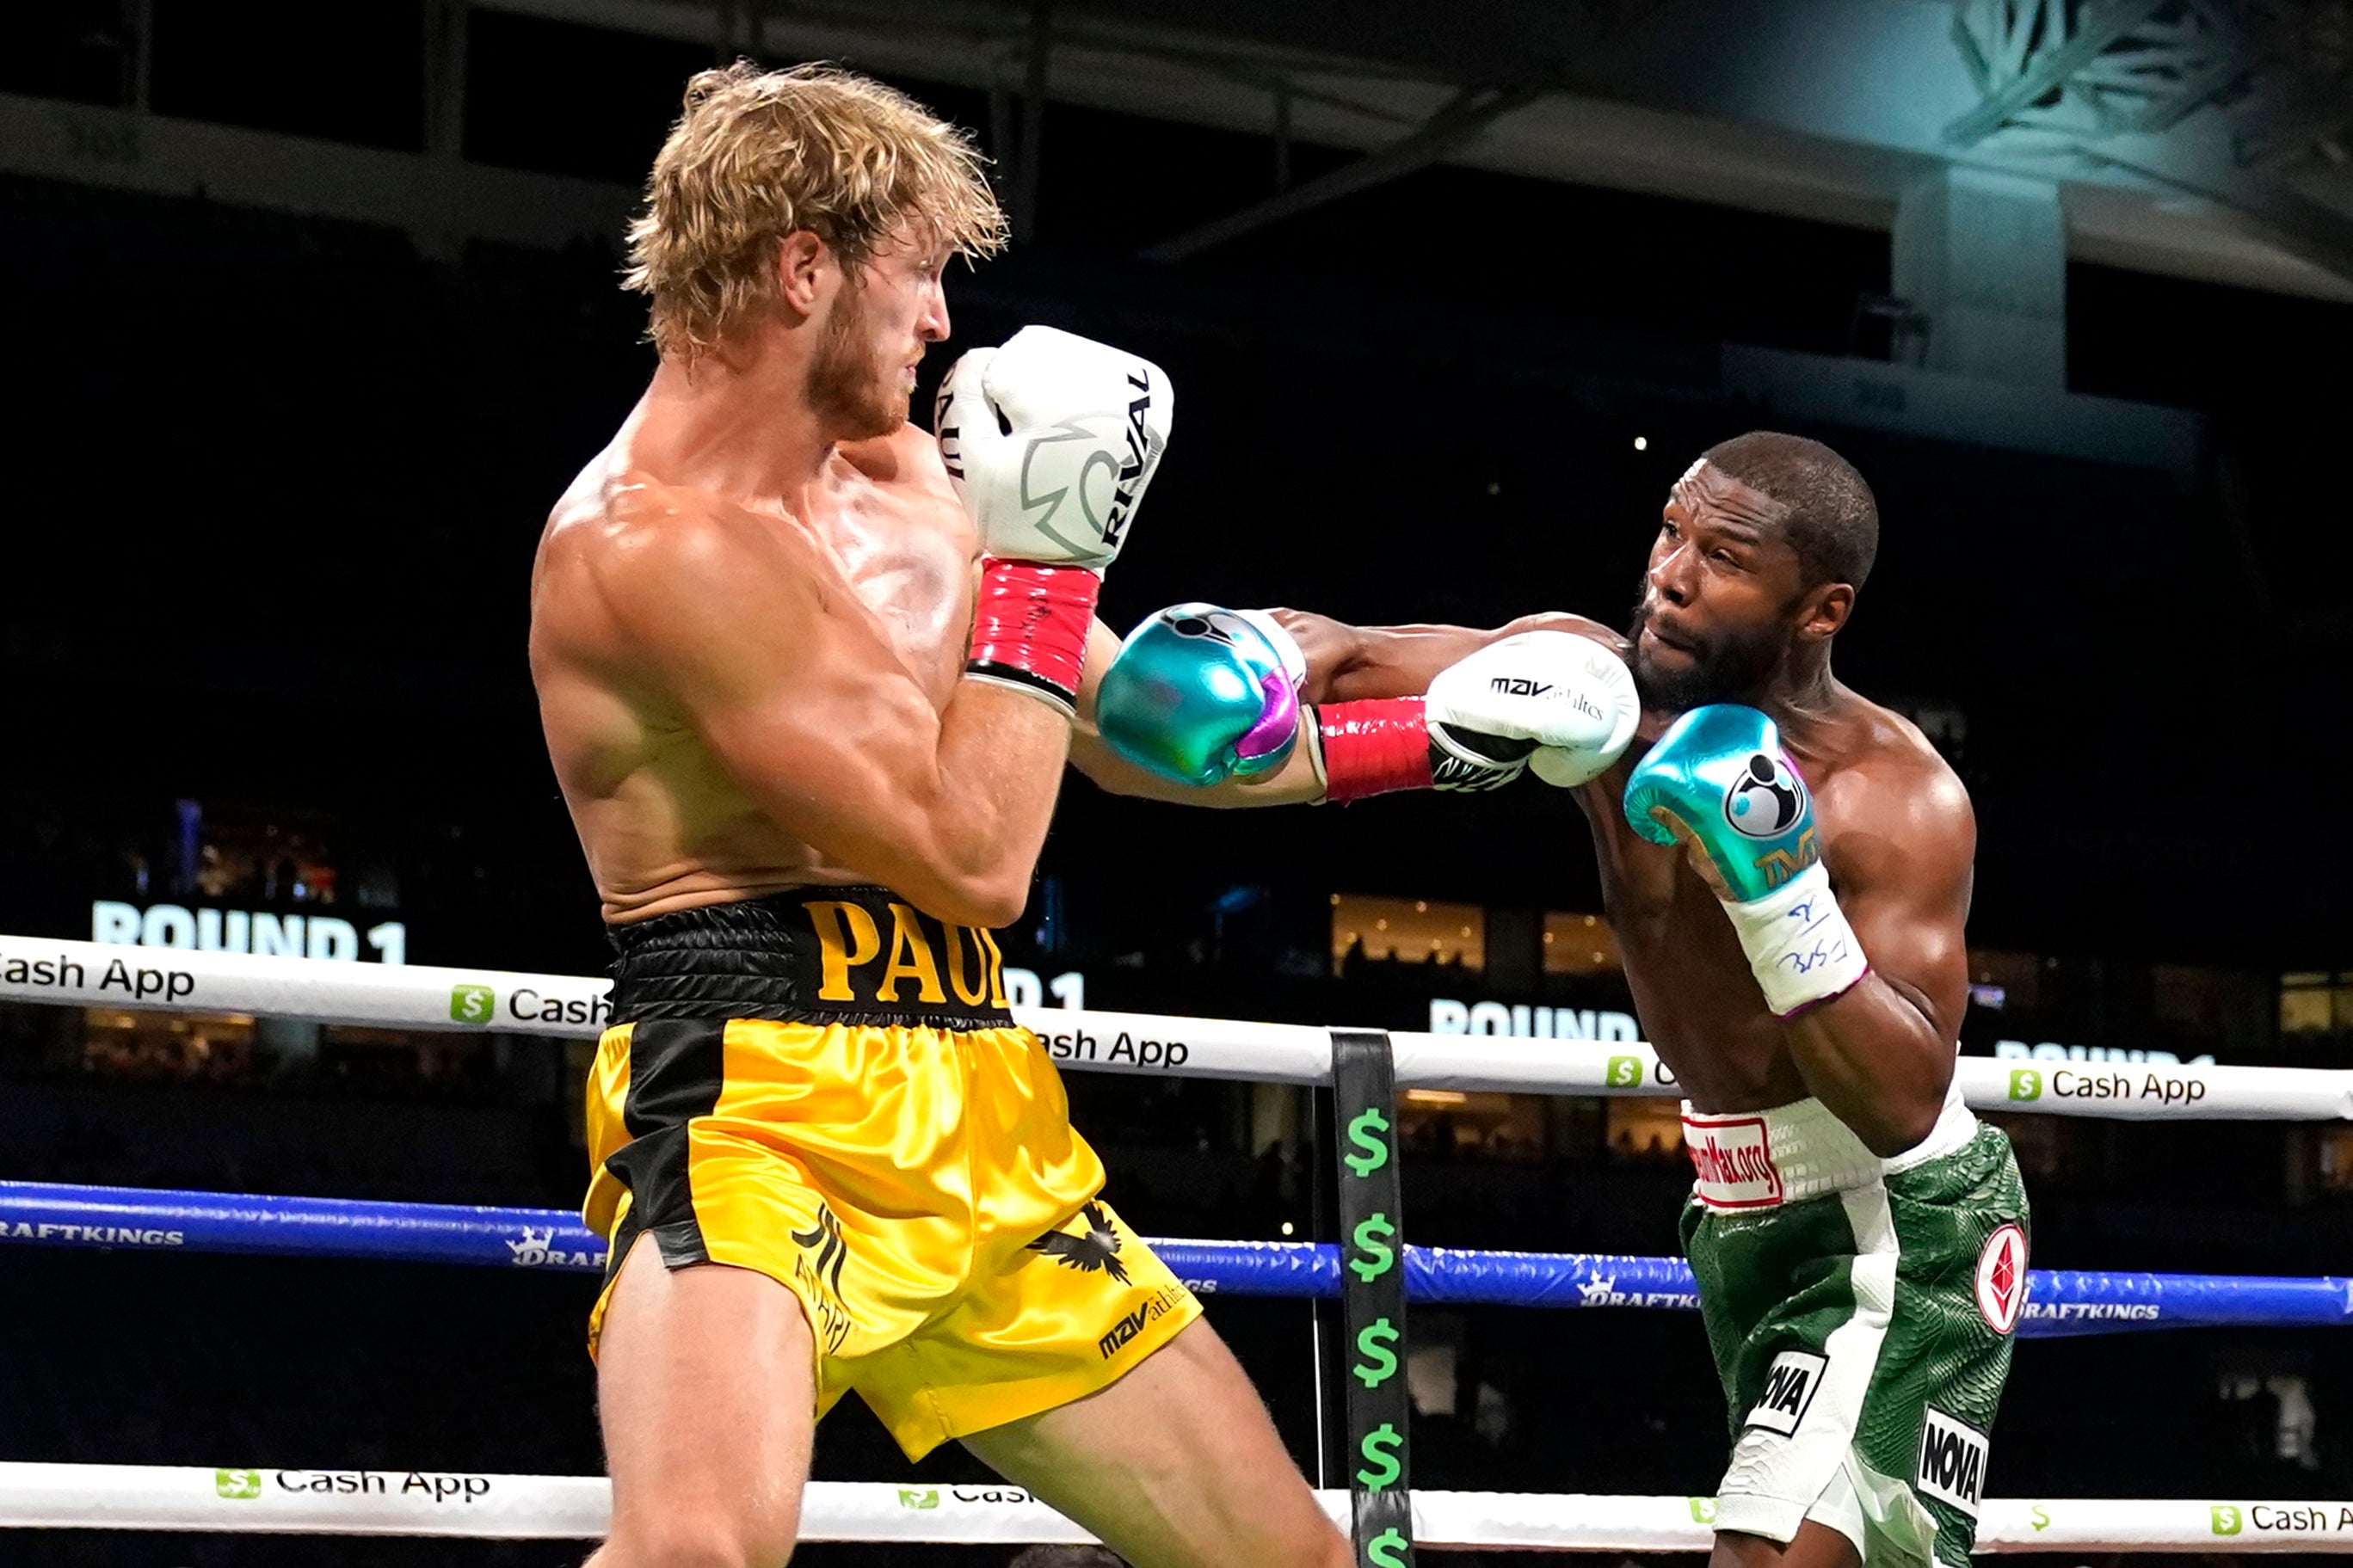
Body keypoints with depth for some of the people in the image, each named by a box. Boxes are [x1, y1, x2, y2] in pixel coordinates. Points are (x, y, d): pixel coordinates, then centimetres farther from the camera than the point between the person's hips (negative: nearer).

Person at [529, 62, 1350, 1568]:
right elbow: (974, 857, -18)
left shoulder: (905, 478, 13)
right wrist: (1041, 562, -8)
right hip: (754, 1102, -9)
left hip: (976, 1130, 9)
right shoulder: (650, 542, -15)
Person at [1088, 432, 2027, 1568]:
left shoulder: (1899, 797, -23)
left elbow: (1903, 1107, -29)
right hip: (1744, 1210, 7)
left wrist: (1777, 891, -38)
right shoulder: (1590, 675, -8)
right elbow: (1348, 662, -8)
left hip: (1897, 1222, -7)